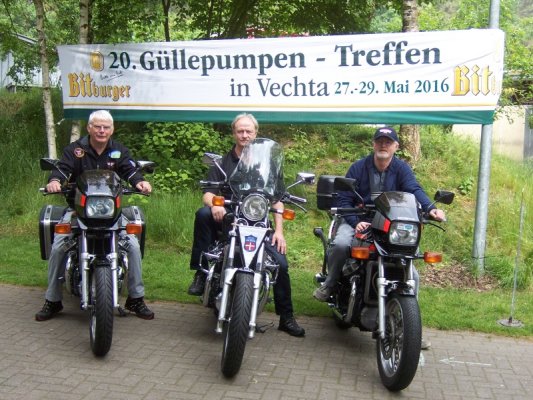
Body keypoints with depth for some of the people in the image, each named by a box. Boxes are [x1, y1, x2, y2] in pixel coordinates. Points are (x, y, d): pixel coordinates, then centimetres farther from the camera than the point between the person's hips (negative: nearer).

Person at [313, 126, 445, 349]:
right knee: (341, 244, -34)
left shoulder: (401, 168, 2)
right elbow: (344, 200, -3)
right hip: (358, 221, -1)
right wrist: (355, 222, -21)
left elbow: (414, 189, -17)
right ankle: (330, 284, -5)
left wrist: (430, 208, -39)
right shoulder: (358, 167, 0)